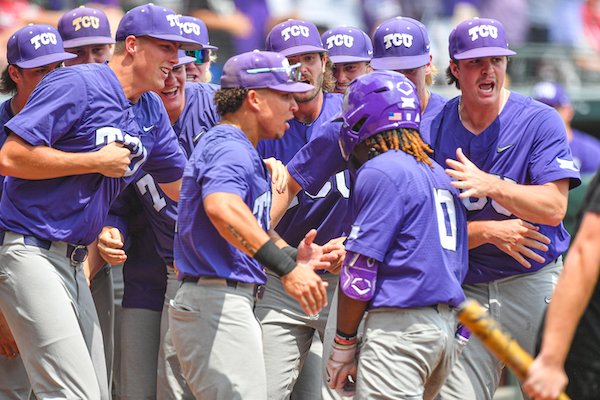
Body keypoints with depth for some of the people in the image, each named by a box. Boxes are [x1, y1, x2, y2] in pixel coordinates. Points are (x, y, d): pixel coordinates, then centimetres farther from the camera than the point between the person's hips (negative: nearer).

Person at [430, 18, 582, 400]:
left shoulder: (540, 121, -3)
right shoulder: (436, 130, 4)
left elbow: (553, 207, -13)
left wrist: (491, 185, -26)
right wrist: (489, 231, -15)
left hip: (535, 284, -2)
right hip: (468, 290, 2)